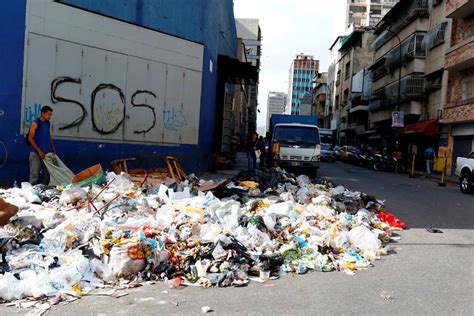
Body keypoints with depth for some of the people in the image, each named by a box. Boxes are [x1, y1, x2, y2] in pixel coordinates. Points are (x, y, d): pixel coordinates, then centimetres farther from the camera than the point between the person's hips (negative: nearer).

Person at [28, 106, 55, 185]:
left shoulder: (48, 123, 11)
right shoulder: (35, 123, -9)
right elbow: (30, 138, -11)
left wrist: (53, 149, 12)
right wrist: (39, 151, -16)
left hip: (47, 153, 6)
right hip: (36, 153, -6)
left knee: (48, 174, 5)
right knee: (34, 175, -4)